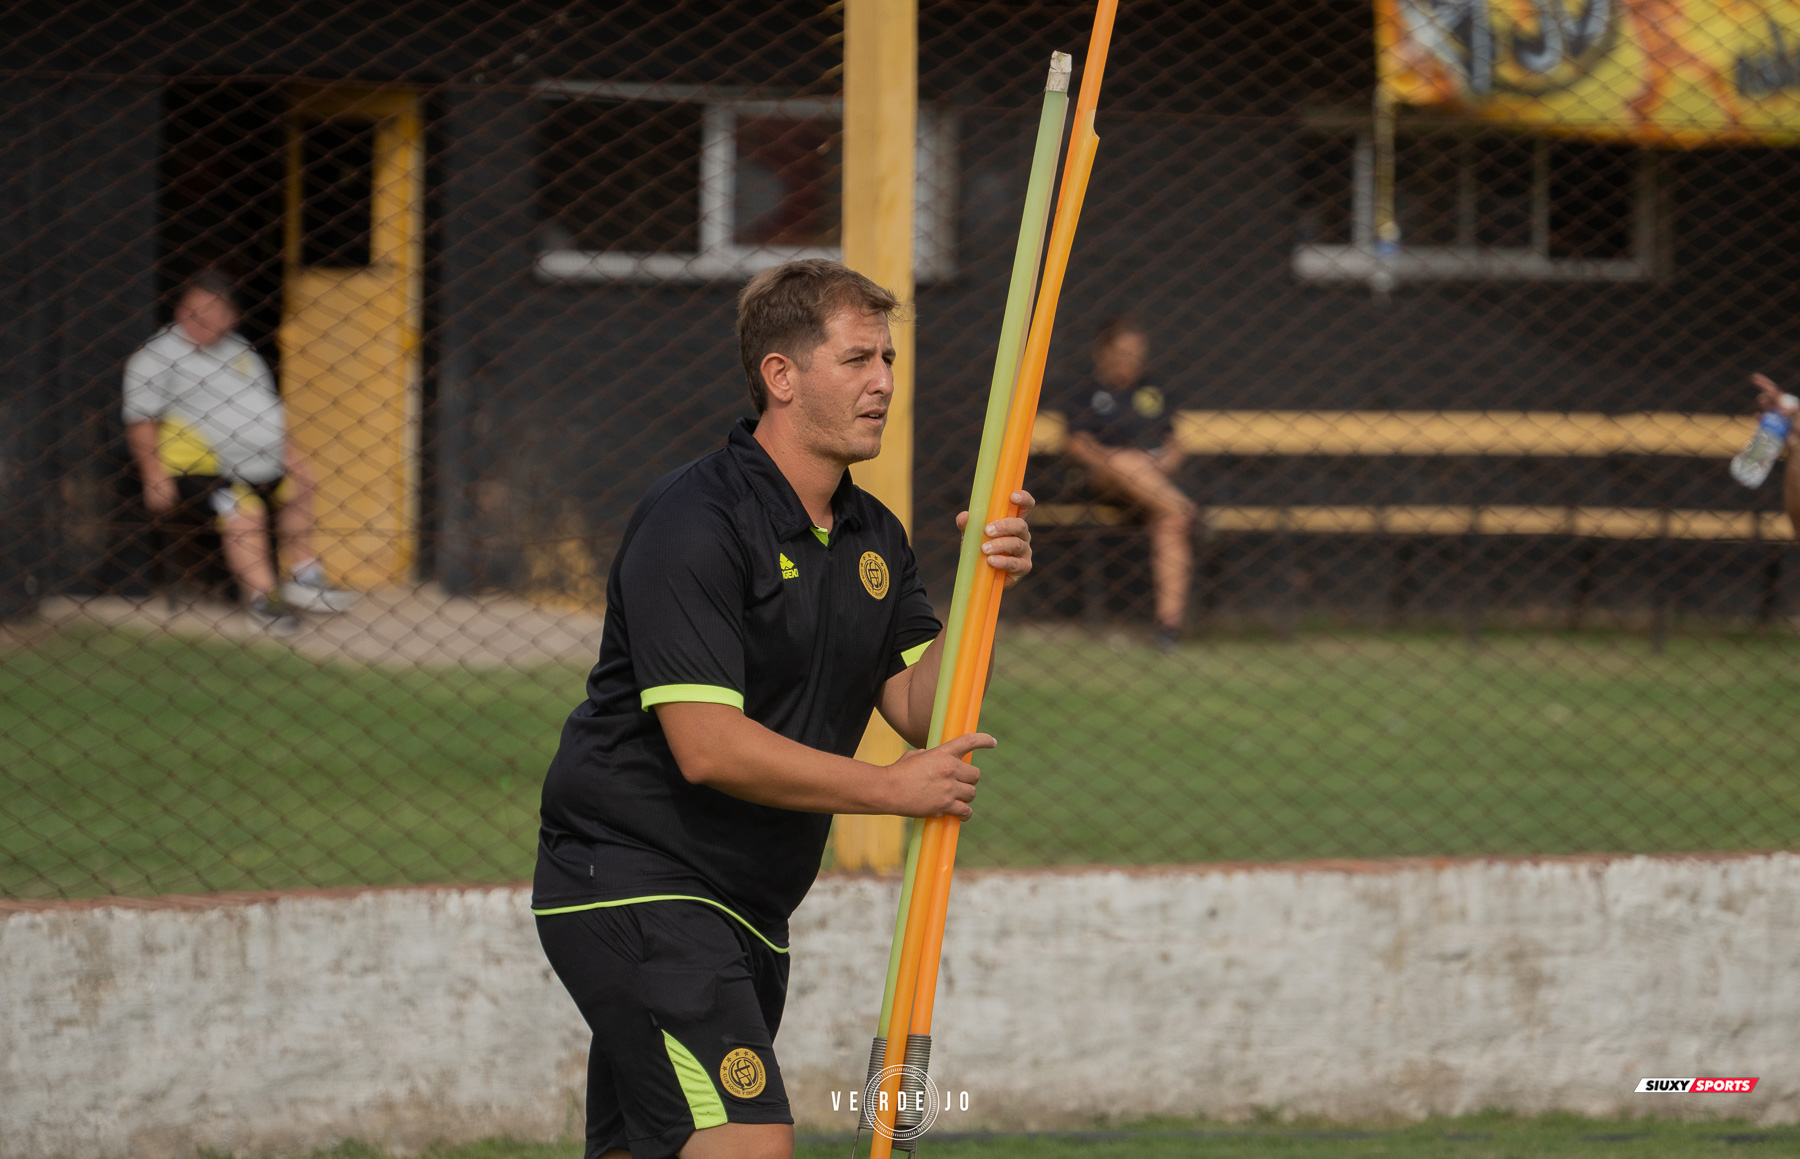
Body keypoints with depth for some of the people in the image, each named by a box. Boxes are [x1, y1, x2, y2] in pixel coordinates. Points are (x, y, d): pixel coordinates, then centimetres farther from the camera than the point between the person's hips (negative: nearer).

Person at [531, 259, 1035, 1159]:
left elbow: (922, 710, 7)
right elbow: (709, 747, -23)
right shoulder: (694, 522, -16)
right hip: (632, 877, -9)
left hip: (746, 905, 9)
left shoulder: (873, 537, 11)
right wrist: (891, 788, -17)